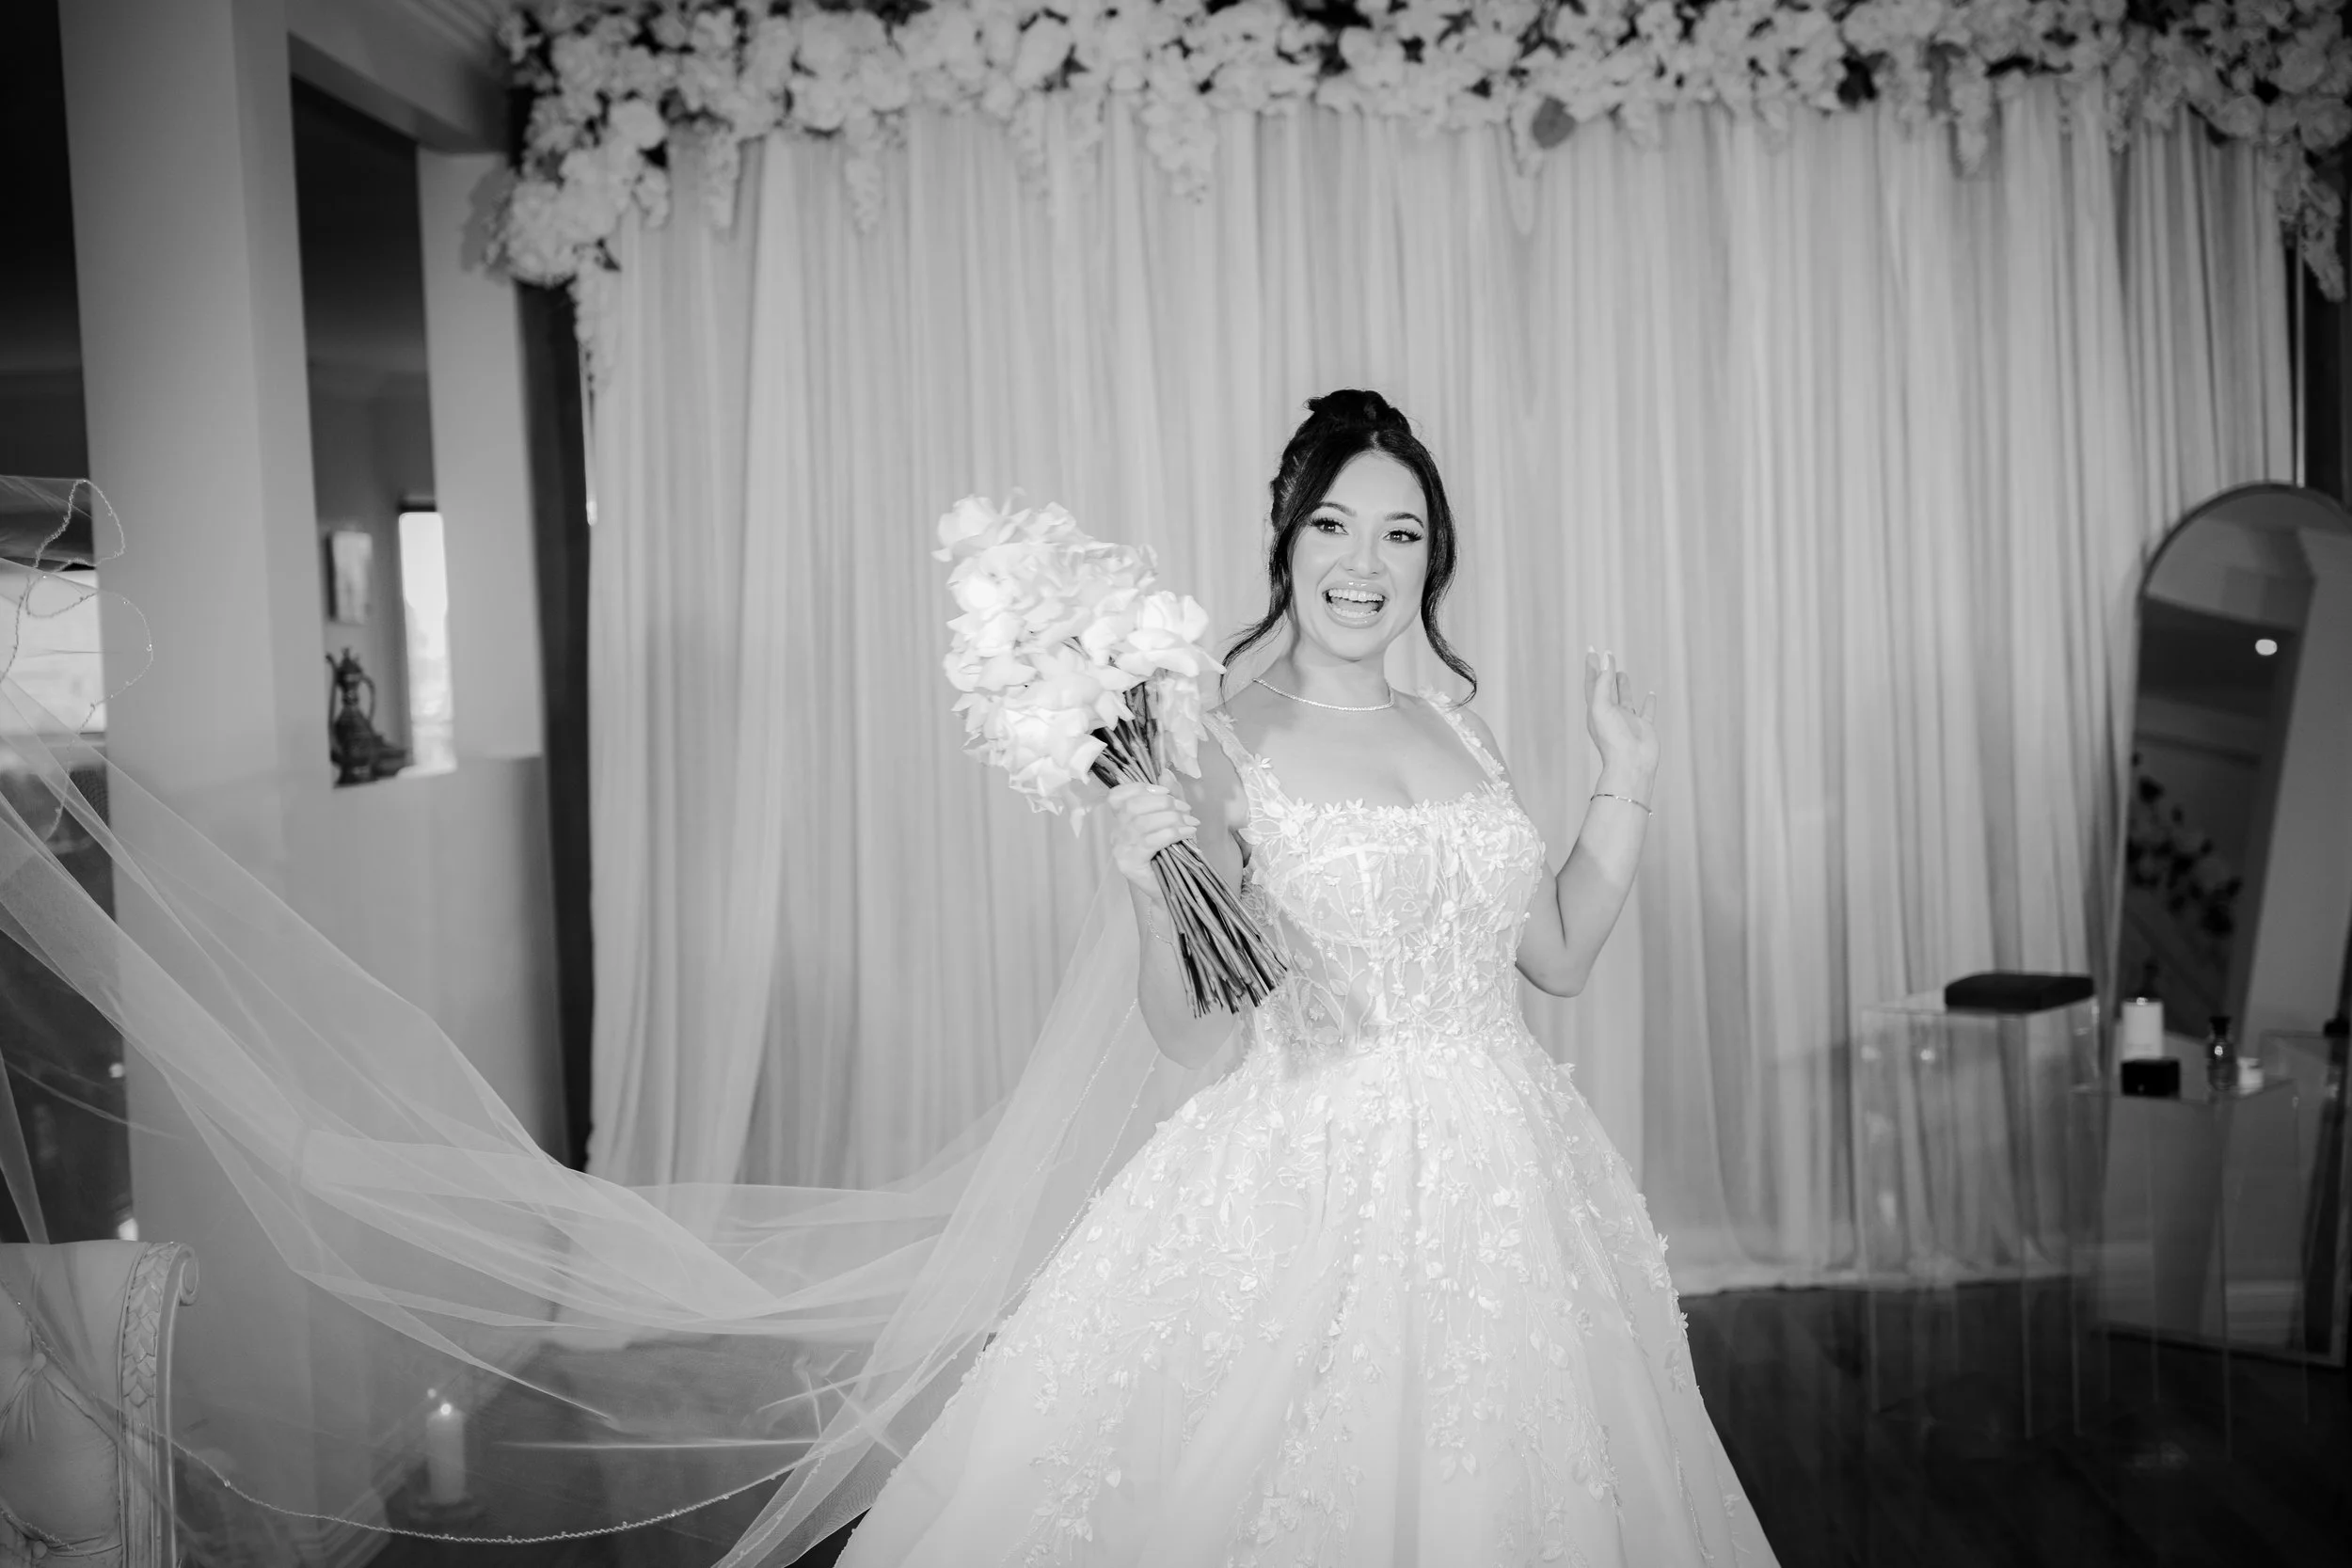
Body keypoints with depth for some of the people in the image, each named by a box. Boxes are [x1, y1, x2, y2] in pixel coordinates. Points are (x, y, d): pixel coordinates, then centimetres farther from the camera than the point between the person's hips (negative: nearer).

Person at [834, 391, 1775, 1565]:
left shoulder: (1461, 735, 8)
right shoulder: (1221, 750, -9)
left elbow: (1559, 955, 15)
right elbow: (1190, 1037, -10)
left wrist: (1626, 785, 10)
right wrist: (1150, 891, -26)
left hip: (1505, 1174, 6)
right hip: (1317, 1184, -5)